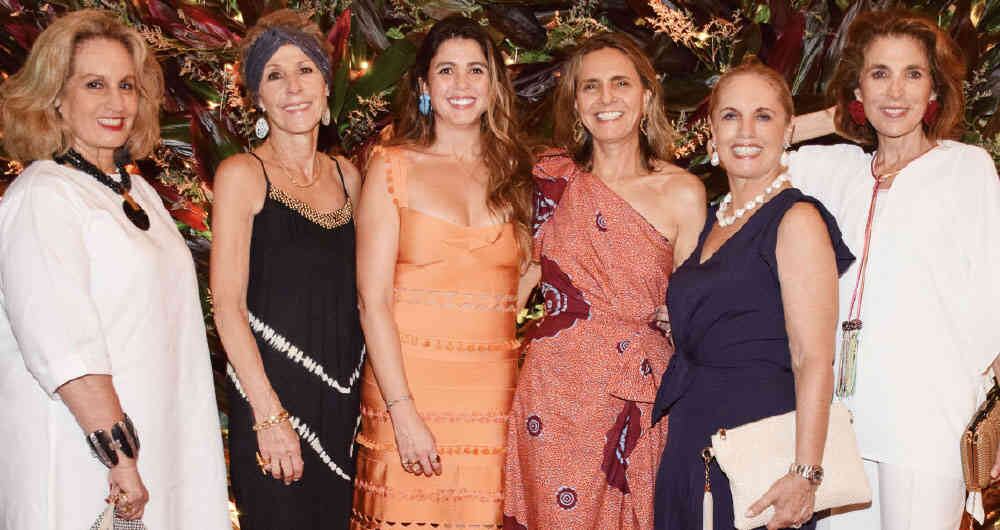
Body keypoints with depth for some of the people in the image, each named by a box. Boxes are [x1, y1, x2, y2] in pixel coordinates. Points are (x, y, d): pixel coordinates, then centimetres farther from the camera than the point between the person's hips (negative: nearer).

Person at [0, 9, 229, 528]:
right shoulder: (43, 197, -14)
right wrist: (121, 458, -23)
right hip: (82, 467, -7)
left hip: (164, 445, 8)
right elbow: (63, 348, -22)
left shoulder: (137, 190, 12)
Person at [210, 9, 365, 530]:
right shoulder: (242, 174, -7)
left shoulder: (347, 175, 9)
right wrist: (269, 416, -17)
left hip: (343, 393, 5)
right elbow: (227, 305, -12)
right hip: (272, 394, -5)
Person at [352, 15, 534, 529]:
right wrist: (403, 411, -13)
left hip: (494, 394, 3)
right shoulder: (392, 167, 0)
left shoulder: (513, 173, 10)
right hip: (407, 392, -3)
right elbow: (373, 301, -6)